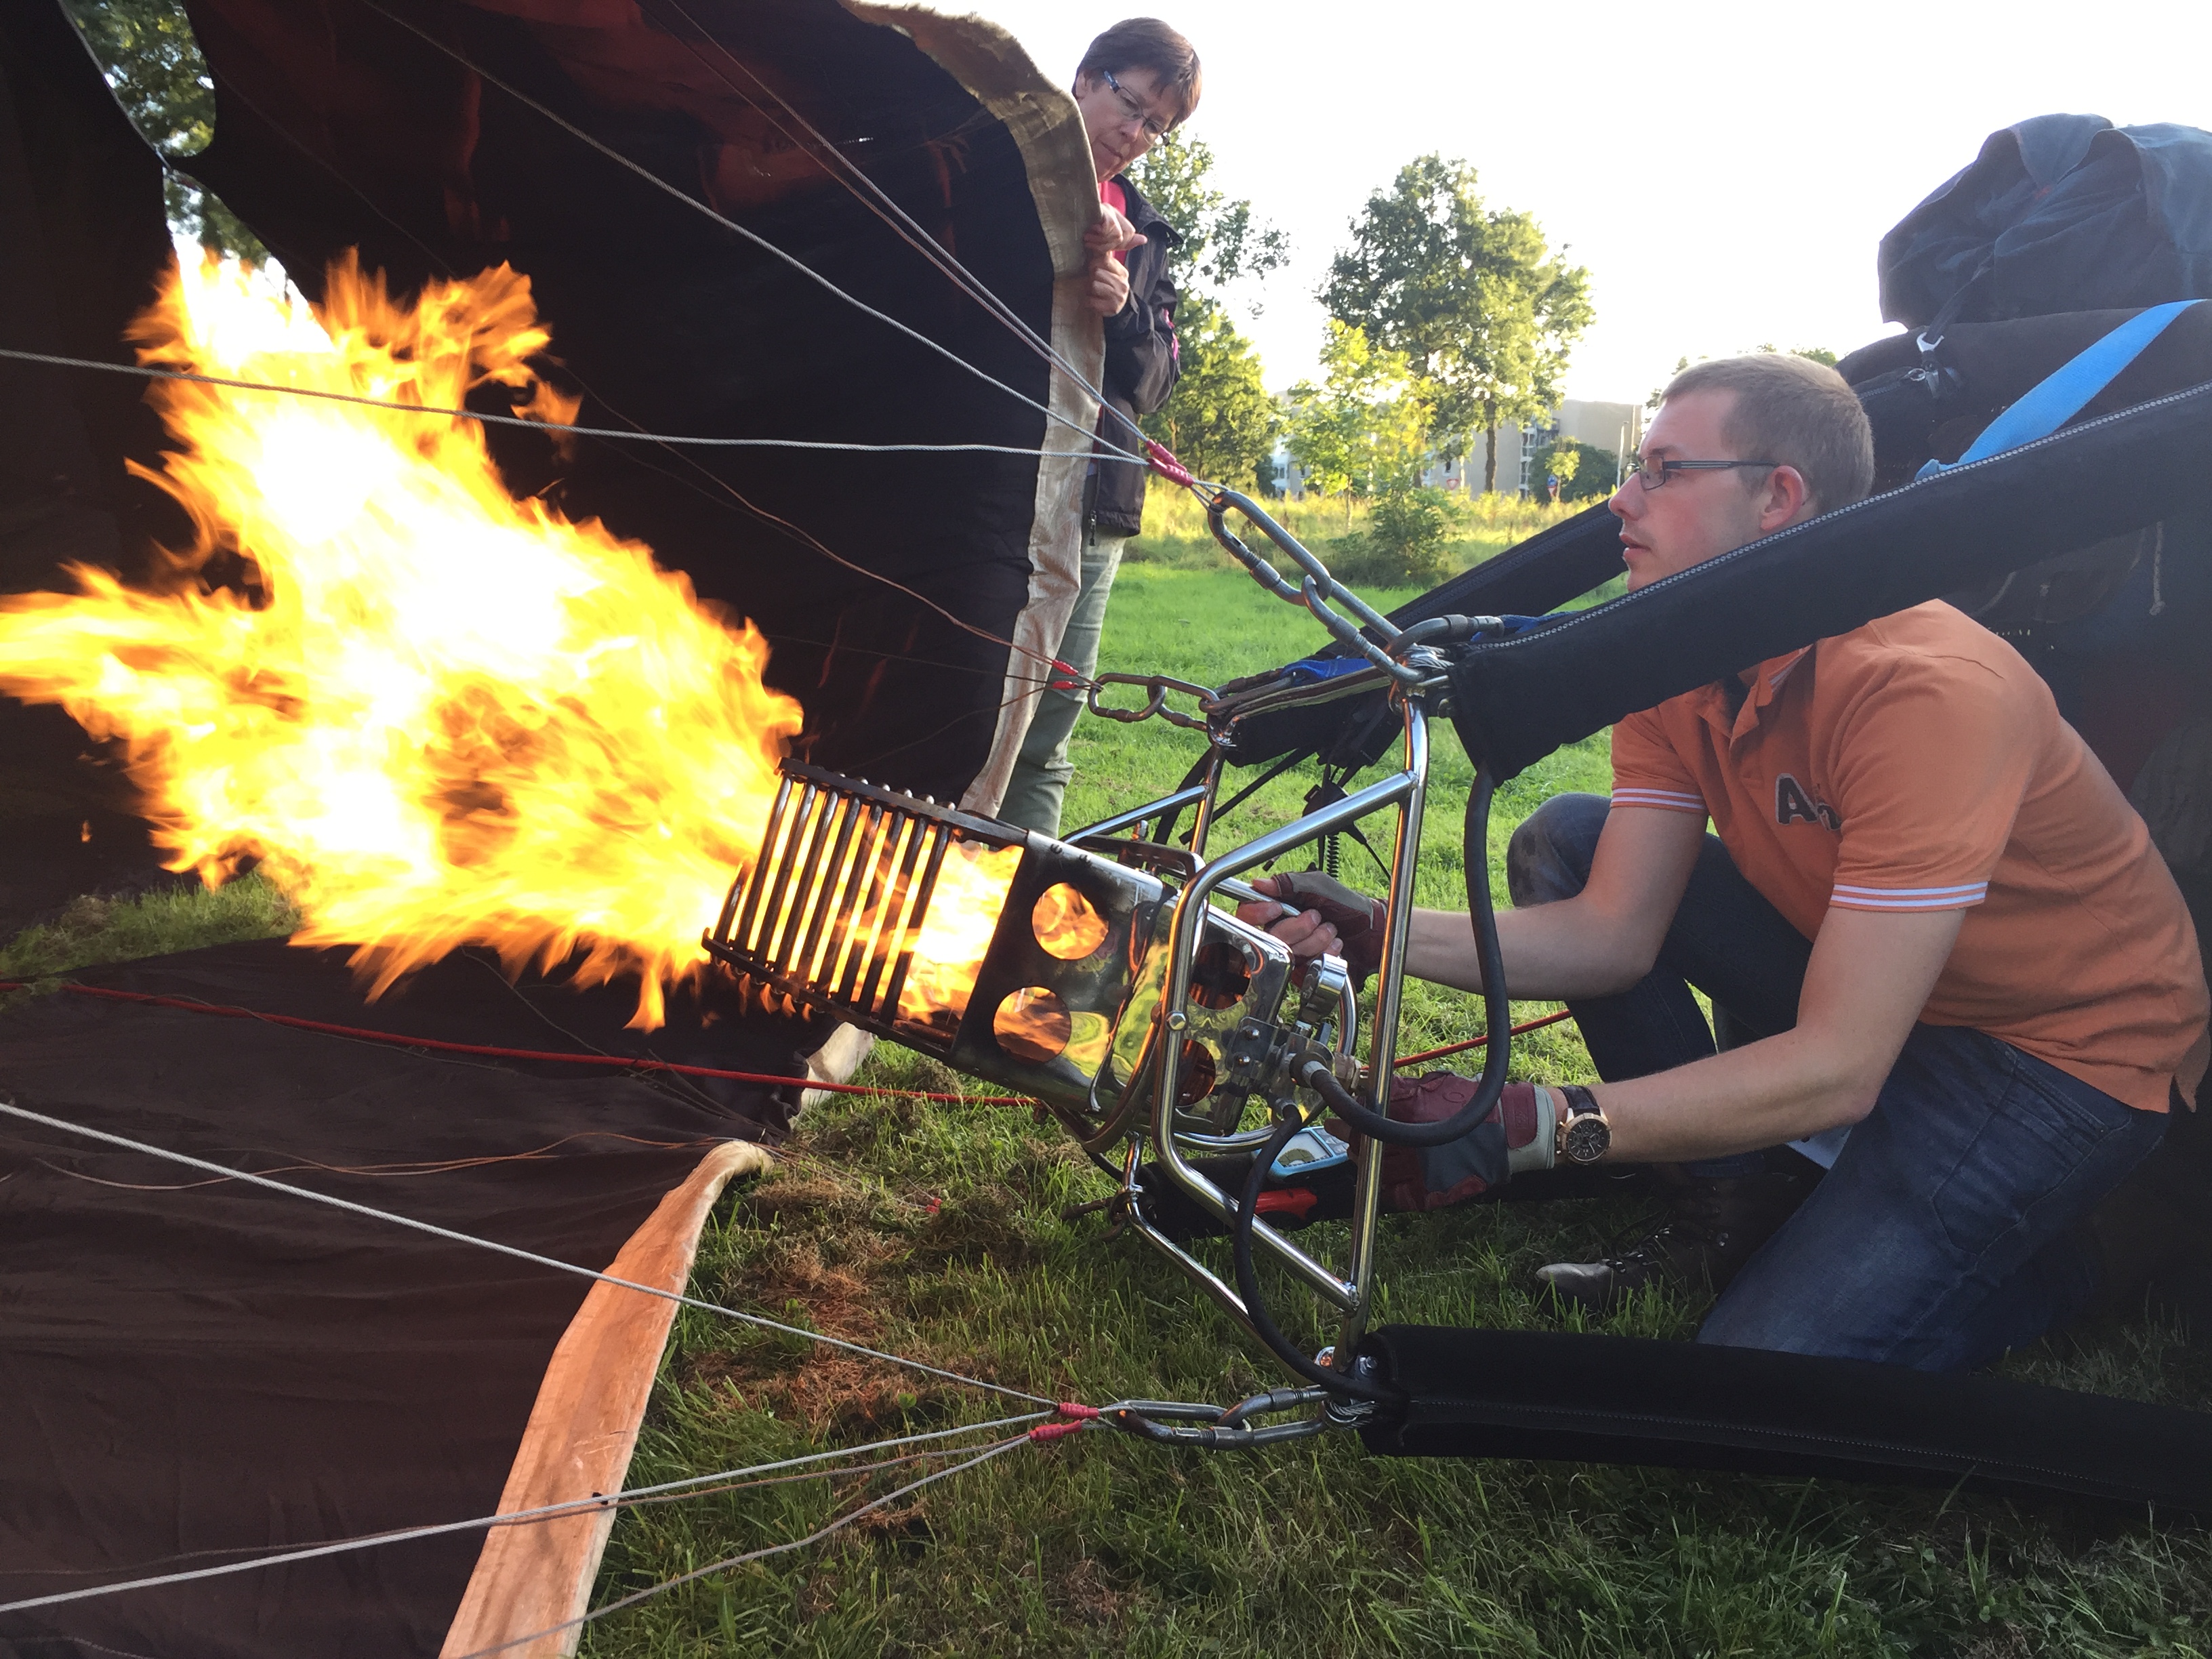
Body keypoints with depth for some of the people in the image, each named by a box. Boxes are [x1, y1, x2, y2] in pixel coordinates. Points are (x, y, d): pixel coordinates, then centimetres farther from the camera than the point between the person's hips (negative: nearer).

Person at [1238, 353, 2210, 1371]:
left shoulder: (1924, 686, -32)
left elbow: (1835, 1072, -35)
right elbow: (1615, 934, -11)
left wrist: (1531, 1125, -42)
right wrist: (1379, 935, -25)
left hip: (2068, 1048, -7)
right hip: (1854, 981, 8)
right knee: (1563, 842, -6)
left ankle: (2045, 1277, 8)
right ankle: (1728, 1212, 3)